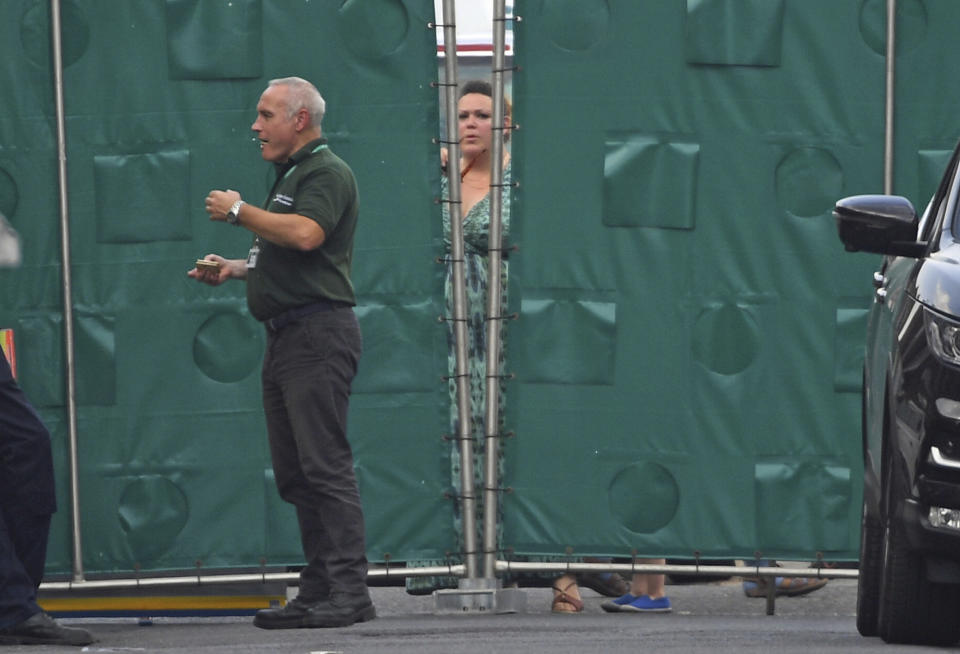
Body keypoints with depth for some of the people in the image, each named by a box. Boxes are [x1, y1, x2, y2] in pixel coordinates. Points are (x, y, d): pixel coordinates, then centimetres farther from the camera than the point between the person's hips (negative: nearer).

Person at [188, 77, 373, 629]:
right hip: (288, 335, 11)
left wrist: (238, 211, -14)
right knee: (295, 473, 8)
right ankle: (318, 591, 9)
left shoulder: (327, 172, -8)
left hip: (320, 331, -11)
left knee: (324, 463, -14)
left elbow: (305, 234, -25)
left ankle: (350, 591, -16)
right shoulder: (291, 174, 23)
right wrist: (239, 268, 17)